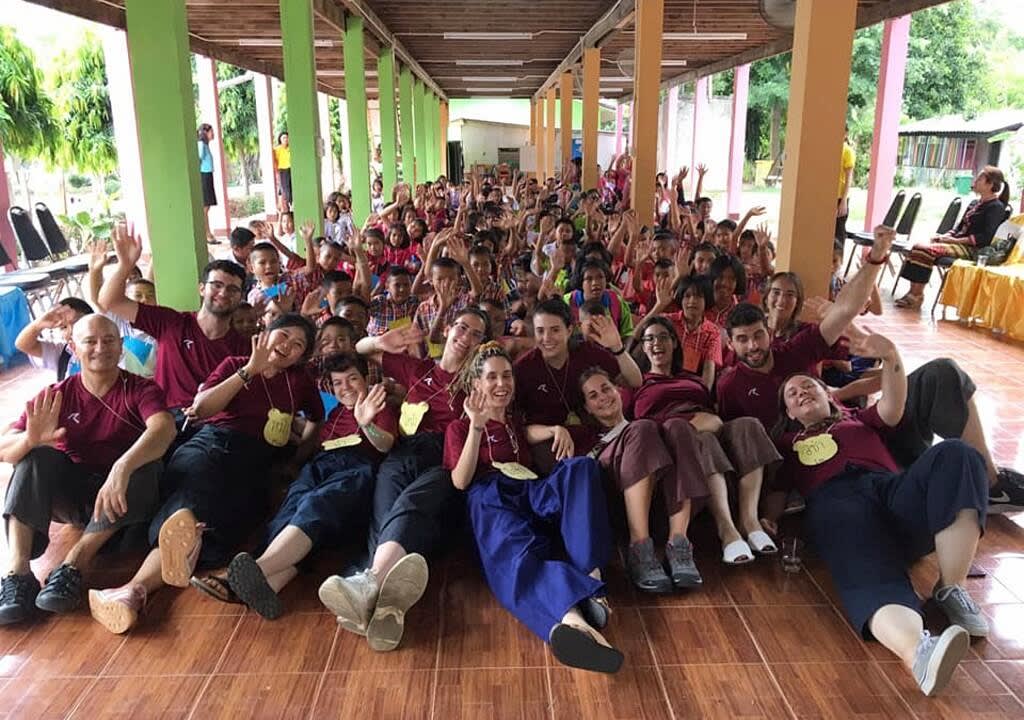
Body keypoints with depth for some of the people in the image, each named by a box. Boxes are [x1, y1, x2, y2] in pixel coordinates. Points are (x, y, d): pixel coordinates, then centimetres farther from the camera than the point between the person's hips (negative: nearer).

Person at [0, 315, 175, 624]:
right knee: (37, 456, -22)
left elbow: (164, 428, -31)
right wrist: (29, 439, -36)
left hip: (121, 496, -2)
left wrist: (122, 468, -48)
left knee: (146, 468, -31)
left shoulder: (140, 389, -9)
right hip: (69, 495, 3)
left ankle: (73, 565, -30)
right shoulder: (56, 397, -2)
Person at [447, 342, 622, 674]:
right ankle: (570, 617, -70)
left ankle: (589, 576, -44)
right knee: (514, 547, -40)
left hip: (531, 493, 4)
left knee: (580, 467, -29)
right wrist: (477, 425, -3)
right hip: (489, 497, -4)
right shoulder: (459, 428, 23)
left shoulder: (519, 424, 34)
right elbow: (460, 481, 5)